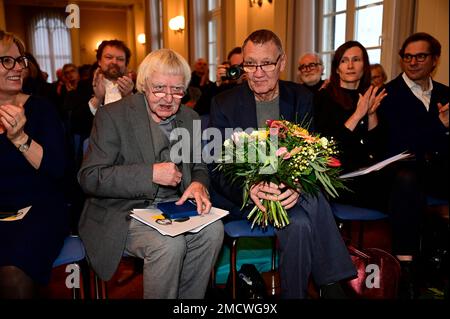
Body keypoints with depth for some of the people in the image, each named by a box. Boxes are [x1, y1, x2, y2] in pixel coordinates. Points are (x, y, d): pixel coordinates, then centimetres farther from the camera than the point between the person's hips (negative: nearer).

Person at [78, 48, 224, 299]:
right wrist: (151, 173, -23)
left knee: (213, 229, -22)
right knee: (170, 243, -31)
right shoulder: (113, 115, -9)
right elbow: (89, 178, -14)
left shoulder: (190, 118, 8)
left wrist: (199, 184, -11)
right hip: (124, 211, -5)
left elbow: (199, 166, 15)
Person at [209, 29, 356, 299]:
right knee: (307, 214, -29)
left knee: (299, 223, -32)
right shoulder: (224, 104, -4)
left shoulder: (302, 98, 3)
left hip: (289, 191, 3)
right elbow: (218, 170, -8)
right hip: (241, 195, -2)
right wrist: (249, 189, -30)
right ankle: (331, 284, -8)